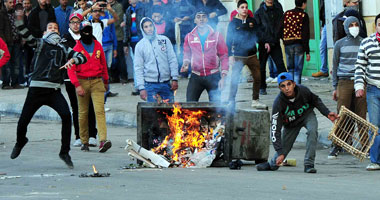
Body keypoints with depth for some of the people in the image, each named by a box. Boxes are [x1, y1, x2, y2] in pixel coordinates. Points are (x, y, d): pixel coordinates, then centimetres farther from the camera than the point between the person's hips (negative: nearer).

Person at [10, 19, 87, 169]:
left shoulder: (63, 49, 18)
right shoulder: (40, 43, 11)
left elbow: (82, 57, 12)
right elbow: (25, 33, -6)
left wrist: (71, 60, -9)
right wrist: (19, 18, -23)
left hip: (54, 91, 1)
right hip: (36, 89, -1)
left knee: (66, 115, -22)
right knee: (23, 121, 0)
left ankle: (64, 152, -10)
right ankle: (20, 141, 36)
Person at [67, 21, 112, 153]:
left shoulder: (98, 46, 9)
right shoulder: (76, 48, -2)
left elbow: (103, 64, 21)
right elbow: (70, 69, -7)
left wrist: (105, 81, 27)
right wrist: (77, 85, -18)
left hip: (97, 82, 1)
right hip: (82, 82, -1)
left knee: (100, 110, -12)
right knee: (83, 112, 5)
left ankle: (103, 140, -23)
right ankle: (84, 142, 14)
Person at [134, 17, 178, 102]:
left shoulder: (164, 40, 5)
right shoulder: (140, 45, 4)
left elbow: (172, 60, 5)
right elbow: (138, 68, 2)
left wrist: (175, 79, -2)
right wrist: (141, 88, -5)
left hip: (166, 83, 1)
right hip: (150, 85, -1)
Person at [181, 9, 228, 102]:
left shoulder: (216, 36, -1)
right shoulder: (189, 37, 4)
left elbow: (224, 56, 2)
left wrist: (223, 77, -5)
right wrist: (186, 63, -3)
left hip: (213, 77, -1)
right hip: (196, 77, 1)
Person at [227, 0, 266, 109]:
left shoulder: (252, 21, 8)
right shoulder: (233, 23, 0)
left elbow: (257, 36, 17)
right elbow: (229, 40, 1)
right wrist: (230, 55, -6)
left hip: (251, 54, 3)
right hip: (238, 56, -3)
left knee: (257, 77, 3)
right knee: (235, 79, -6)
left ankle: (255, 101, 15)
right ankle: (231, 102, 2)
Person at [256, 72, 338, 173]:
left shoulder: (303, 91, -28)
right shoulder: (278, 103, -32)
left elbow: (316, 101, -1)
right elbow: (275, 129, -30)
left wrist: (327, 113, -12)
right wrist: (280, 153, -35)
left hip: (307, 115, 0)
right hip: (291, 123, 0)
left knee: (312, 131, -30)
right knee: (284, 147, 1)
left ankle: (309, 164, -24)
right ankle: (272, 164, 34)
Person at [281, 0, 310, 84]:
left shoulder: (287, 13, 7)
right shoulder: (304, 15, -4)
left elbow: (281, 29, 7)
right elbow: (306, 34, -7)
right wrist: (307, 51, -6)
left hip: (287, 44, 4)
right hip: (299, 44, -4)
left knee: (290, 69, 13)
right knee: (298, 70, -2)